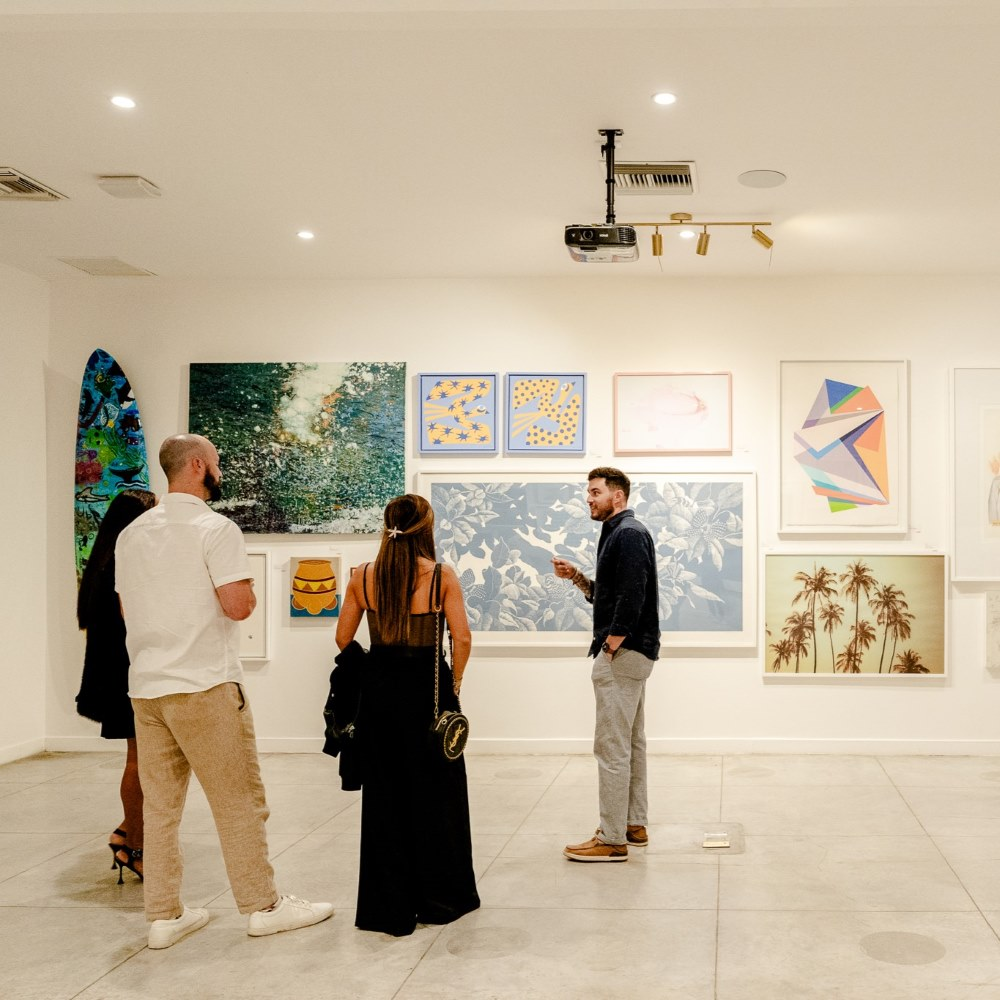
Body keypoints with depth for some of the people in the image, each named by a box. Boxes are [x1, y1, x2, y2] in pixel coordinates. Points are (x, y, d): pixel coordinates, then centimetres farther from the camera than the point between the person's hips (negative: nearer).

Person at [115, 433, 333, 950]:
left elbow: (127, 611, 18)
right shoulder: (215, 529, -10)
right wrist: (247, 591, 3)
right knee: (239, 801, 3)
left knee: (160, 805, 11)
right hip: (204, 685, -7)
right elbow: (238, 606, -17)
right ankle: (262, 906, 12)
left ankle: (164, 916, 16)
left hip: (145, 686, 7)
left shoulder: (131, 534, 11)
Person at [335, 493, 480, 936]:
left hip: (379, 688, 2)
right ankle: (439, 897, 22)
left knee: (384, 793, 11)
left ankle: (389, 907, 16)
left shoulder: (362, 577, -1)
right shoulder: (442, 576, -8)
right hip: (429, 687, -2)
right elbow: (462, 639, -12)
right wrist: (454, 683, 2)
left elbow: (343, 639, 2)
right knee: (436, 792, 12)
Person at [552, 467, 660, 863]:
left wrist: (610, 648, -20)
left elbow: (631, 598, -24)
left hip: (623, 653, -11)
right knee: (632, 743, 16)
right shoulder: (619, 533, 18)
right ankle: (634, 825, 25)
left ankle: (612, 839, -3)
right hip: (631, 652, 11)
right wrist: (578, 578, 6)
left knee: (612, 747, -8)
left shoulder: (628, 534, -15)